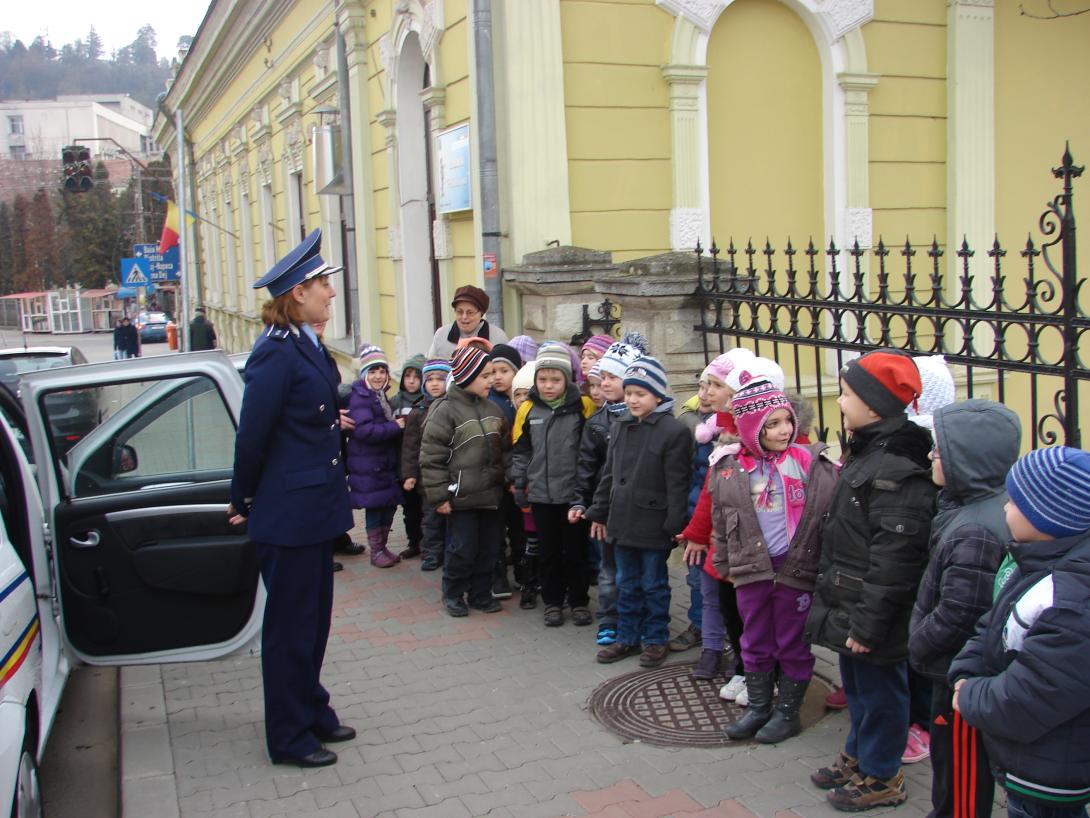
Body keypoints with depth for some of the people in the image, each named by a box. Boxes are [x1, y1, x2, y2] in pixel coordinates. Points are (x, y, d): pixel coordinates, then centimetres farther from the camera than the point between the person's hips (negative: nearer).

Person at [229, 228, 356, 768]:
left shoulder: (309, 348, 9)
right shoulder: (277, 354, -20)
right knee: (290, 624, 4)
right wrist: (244, 504, -6)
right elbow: (252, 435, -17)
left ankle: (312, 712, 36)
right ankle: (289, 737, 19)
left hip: (314, 509, 9)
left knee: (314, 616, 20)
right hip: (287, 515, -9)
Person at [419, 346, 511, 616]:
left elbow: (505, 449, 19)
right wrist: (438, 495, -13)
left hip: (491, 493, 6)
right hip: (462, 496, -6)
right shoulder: (445, 410, -11)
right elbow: (431, 456, -12)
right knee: (463, 549, 0)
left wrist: (509, 479, 12)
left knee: (489, 547, 11)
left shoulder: (492, 410, 10)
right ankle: (453, 594, 20)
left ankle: (480, 593, 26)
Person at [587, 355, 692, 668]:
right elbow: (608, 474, 14)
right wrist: (599, 513, 14)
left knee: (654, 585, 8)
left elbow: (677, 484, -15)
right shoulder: (622, 427, 8)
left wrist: (675, 526, -15)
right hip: (622, 521, 6)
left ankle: (656, 639, 22)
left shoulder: (674, 431, -14)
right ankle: (627, 637, 28)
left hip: (652, 524, -6)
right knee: (626, 584, 16)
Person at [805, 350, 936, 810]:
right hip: (850, 606, 10)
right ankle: (858, 756, 40)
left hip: (872, 616, -10)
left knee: (879, 692, 6)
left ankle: (881, 777, 22)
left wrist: (869, 623, -24)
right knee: (856, 686, 23)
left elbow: (895, 555, -27)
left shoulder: (896, 469, -25)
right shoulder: (868, 453, 10)